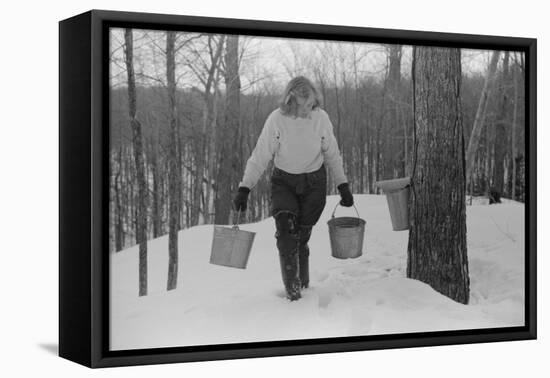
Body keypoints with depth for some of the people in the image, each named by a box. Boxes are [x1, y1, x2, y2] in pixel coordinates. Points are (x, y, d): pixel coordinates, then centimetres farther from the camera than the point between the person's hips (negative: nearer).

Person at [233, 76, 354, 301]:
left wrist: (343, 186, 7)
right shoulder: (276, 120, -16)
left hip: (314, 183, 1)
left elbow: (332, 154, 4)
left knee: (301, 235, -1)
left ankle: (303, 281, 22)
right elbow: (260, 157, -9)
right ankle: (291, 285, -14)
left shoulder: (321, 118, -11)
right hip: (284, 182, -1)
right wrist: (244, 189, -14)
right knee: (285, 227, -21)